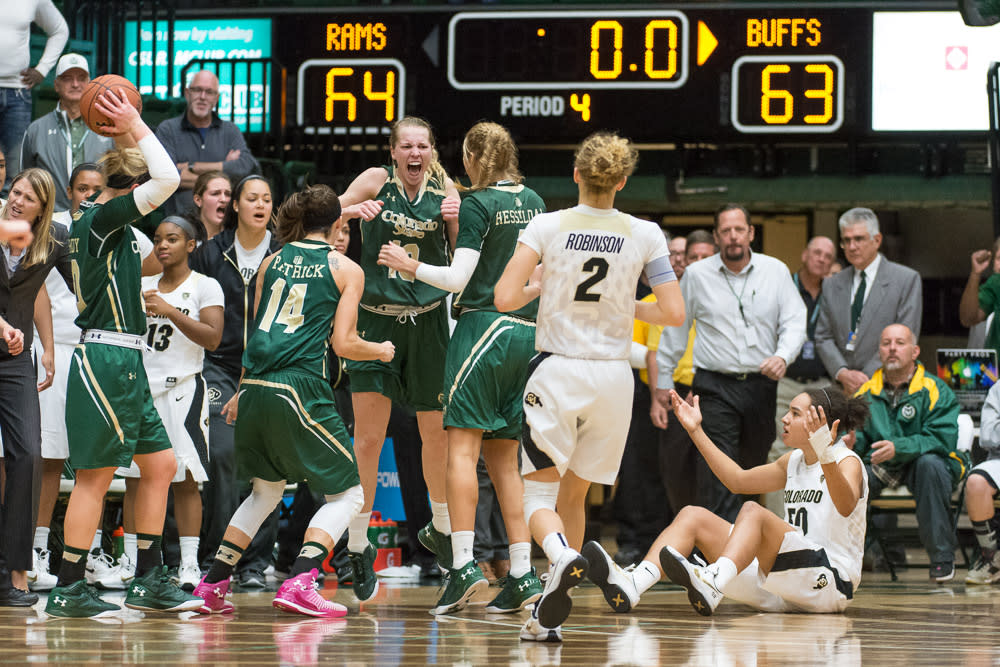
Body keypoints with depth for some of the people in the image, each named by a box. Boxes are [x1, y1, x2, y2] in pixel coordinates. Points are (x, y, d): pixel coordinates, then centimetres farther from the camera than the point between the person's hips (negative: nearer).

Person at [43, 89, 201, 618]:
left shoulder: (104, 221, 14)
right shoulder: (101, 220, -12)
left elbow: (157, 182, 31)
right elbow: (166, 180, -22)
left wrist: (126, 136, 19)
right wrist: (136, 128, -11)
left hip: (124, 363, 10)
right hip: (105, 359, -10)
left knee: (160, 464, 11)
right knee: (96, 475, -6)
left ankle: (149, 580, 15)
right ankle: (68, 589, -3)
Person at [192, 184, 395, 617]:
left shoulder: (272, 262, 17)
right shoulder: (346, 269, 4)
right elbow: (343, 343, -1)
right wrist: (381, 351, 19)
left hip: (255, 388, 6)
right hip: (299, 388, -6)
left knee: (266, 491, 25)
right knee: (347, 493, 6)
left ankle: (213, 585, 20)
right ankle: (299, 583, -13)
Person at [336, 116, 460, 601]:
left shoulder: (444, 191, 2)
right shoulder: (377, 181, -3)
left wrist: (456, 220, -15)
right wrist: (354, 210, -23)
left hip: (427, 320, 2)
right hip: (376, 320, -2)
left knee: (437, 434, 9)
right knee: (368, 438, -8)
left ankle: (441, 529, 32)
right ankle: (358, 547, 0)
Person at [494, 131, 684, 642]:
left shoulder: (547, 227, -6)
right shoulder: (645, 235, -2)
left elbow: (505, 298, -13)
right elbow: (674, 313, -4)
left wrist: (536, 287, 8)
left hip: (556, 371, -2)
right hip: (613, 375, 2)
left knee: (539, 493, 1)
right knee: (574, 495, 16)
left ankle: (563, 557, -33)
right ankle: (549, 616, 15)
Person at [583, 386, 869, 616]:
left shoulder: (847, 462, -5)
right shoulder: (794, 461, 21)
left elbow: (845, 507, -27)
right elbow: (739, 480, 27)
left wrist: (824, 455, -44)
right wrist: (696, 431, 23)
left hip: (830, 582, -8)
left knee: (753, 512, -31)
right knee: (694, 516, -2)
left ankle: (712, 585, -59)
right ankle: (631, 586, -28)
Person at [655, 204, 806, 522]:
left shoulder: (776, 271, 5)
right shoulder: (697, 275, 3)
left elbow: (795, 322, 3)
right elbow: (675, 329, 12)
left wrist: (783, 356, -17)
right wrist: (663, 380, 15)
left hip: (762, 385, 2)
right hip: (715, 386, -2)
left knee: (755, 461, 10)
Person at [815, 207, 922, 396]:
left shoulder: (907, 280, 2)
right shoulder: (832, 286, 16)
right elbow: (823, 338, 13)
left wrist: (868, 379, -9)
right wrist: (842, 373, -7)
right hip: (842, 388, 3)